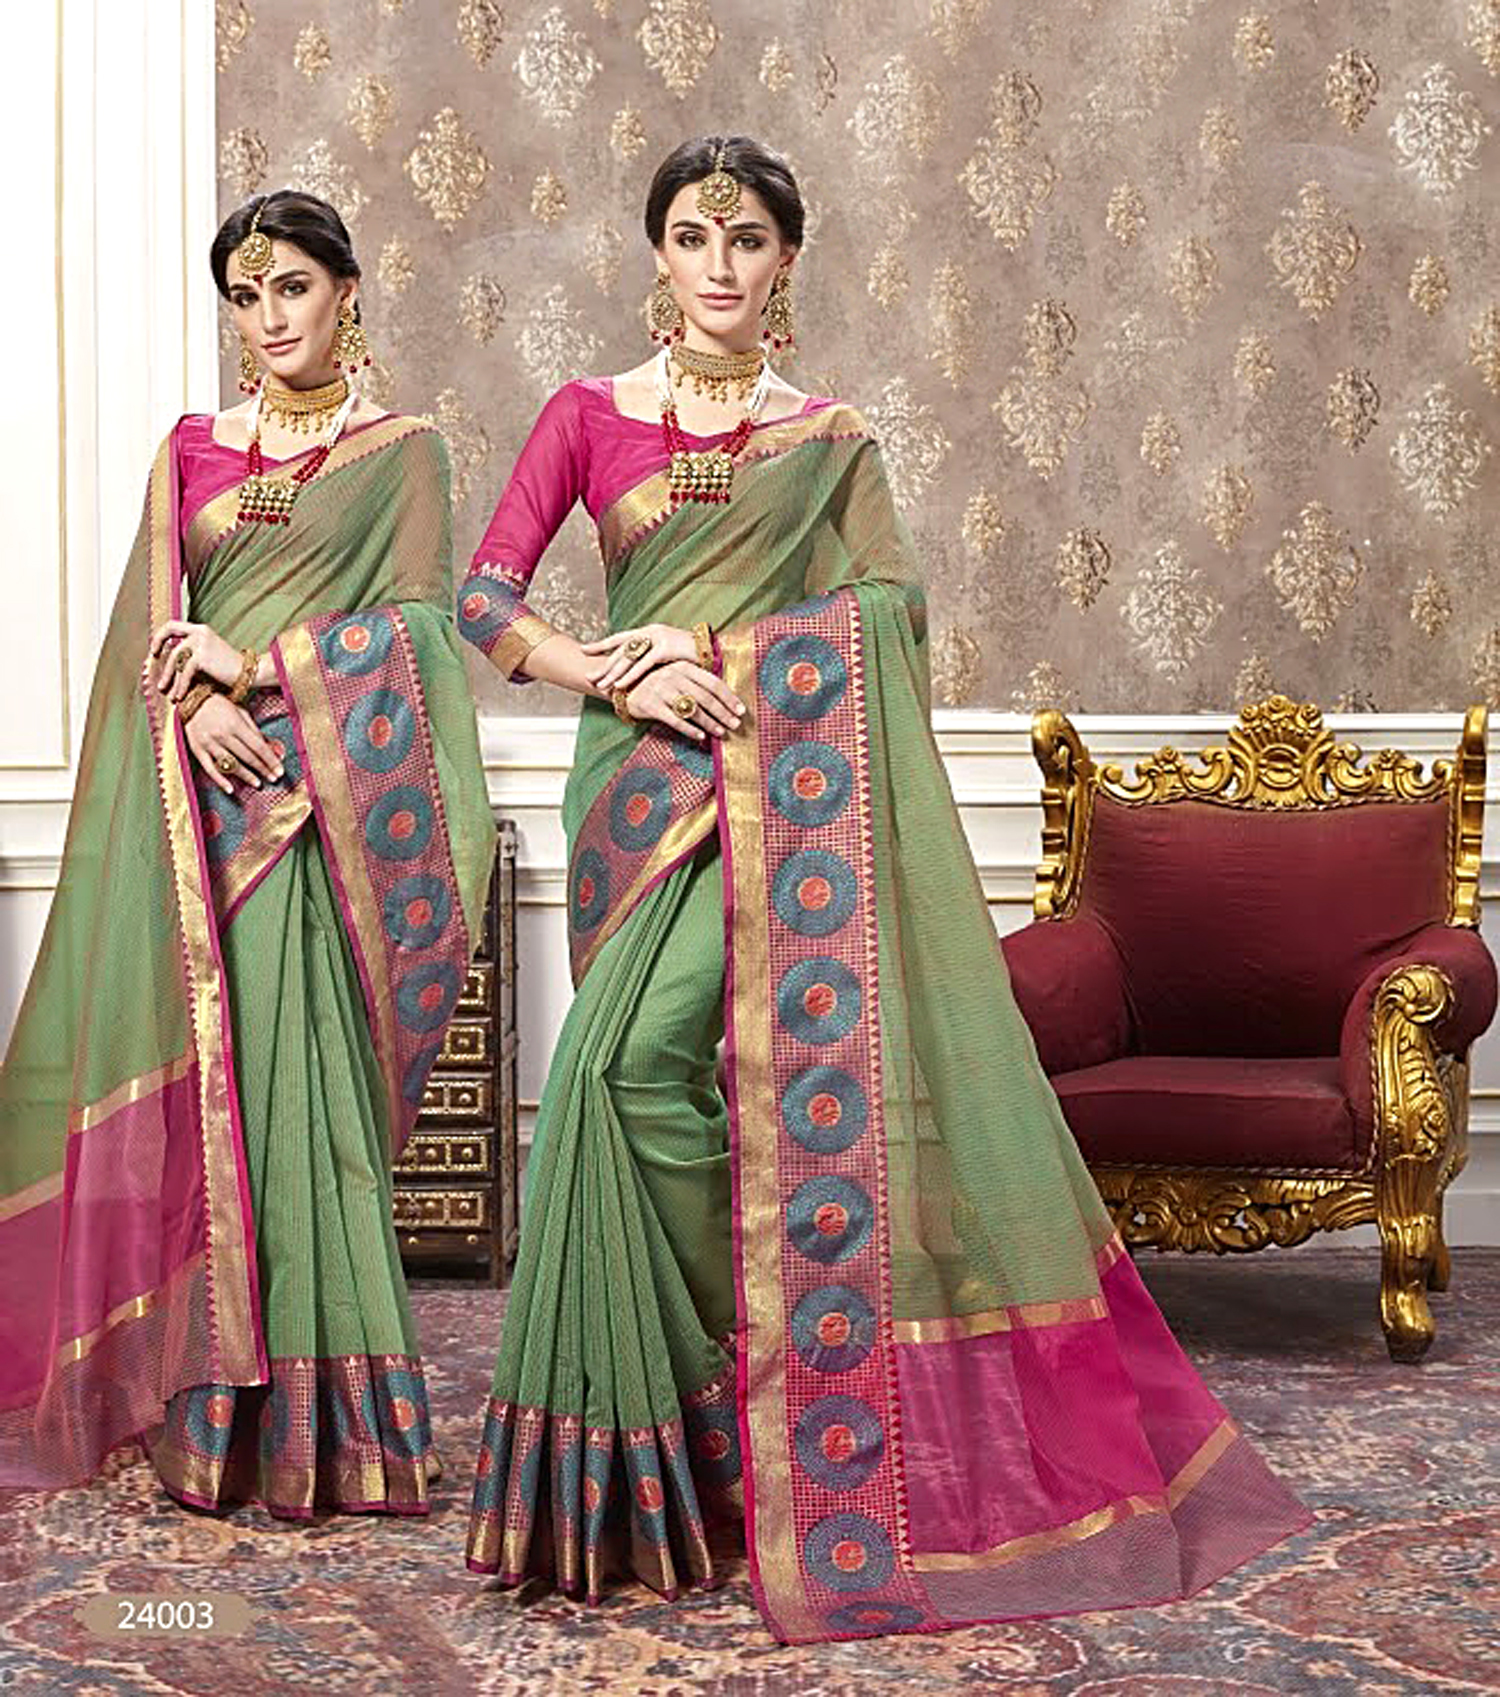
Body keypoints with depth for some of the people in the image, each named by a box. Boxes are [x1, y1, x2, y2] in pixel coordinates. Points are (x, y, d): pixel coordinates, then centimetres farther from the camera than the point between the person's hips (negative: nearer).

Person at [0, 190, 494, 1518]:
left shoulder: (402, 449, 9)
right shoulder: (191, 448, 17)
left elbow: (415, 618, -3)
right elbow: (149, 624, 8)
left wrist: (260, 663, -12)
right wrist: (194, 711, -12)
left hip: (325, 795, -3)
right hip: (201, 789, 3)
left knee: (297, 1073, -10)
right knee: (203, 1071, -1)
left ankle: (311, 1420, -3)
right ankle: (213, 1400, 6)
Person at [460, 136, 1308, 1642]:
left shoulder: (830, 438, 11)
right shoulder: (587, 417, 10)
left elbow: (889, 604, 0)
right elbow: (484, 598, 3)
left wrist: (714, 643, -11)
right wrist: (619, 672, -12)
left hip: (793, 780, -2)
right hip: (648, 779, 2)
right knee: (639, 1071, -3)